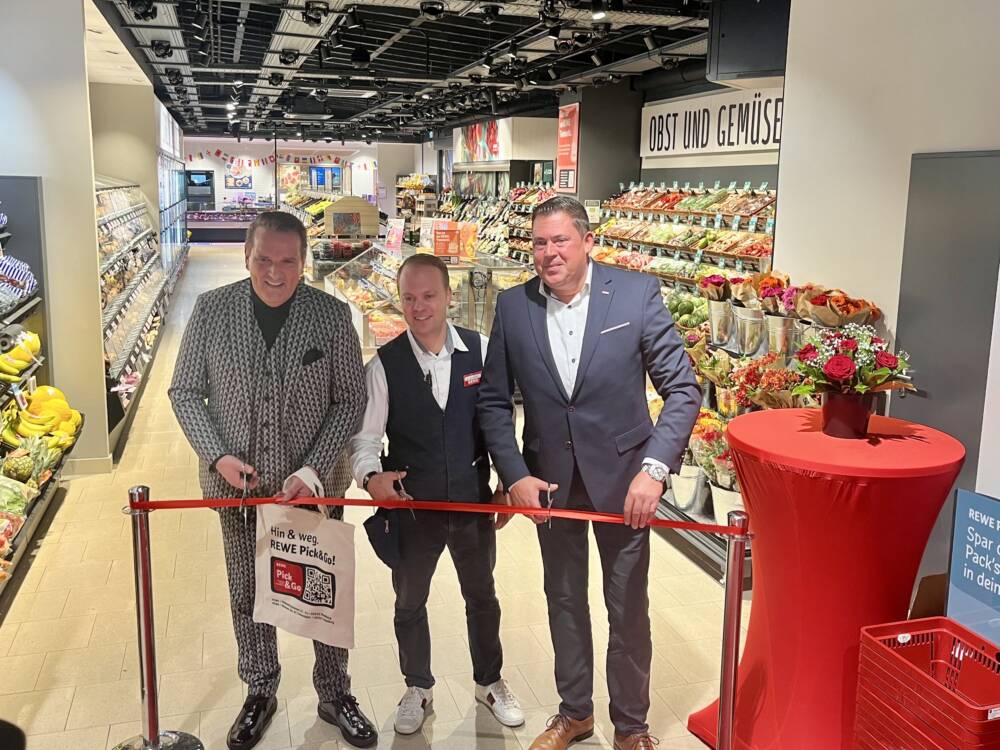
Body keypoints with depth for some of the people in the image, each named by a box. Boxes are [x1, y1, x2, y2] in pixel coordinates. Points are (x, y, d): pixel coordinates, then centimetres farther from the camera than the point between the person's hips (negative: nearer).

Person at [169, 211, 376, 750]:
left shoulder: (331, 315, -9)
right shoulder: (211, 310, -6)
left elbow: (349, 401, -6)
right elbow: (185, 392, 1)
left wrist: (314, 469, -17)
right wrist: (217, 456, -12)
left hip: (314, 484, -1)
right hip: (237, 482, 1)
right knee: (248, 595, 17)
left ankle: (334, 694, 34)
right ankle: (260, 692, 39)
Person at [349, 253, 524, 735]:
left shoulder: (482, 350, -8)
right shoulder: (384, 365, -11)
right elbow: (365, 437, -9)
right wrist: (370, 476, -29)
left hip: (474, 501, 1)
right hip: (411, 507, -1)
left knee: (481, 597, 21)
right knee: (409, 603, 18)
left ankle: (490, 682, 45)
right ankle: (418, 689, 43)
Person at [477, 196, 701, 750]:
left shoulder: (637, 294, -11)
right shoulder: (513, 306, -4)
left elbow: (682, 389, -10)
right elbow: (494, 400, 2)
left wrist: (654, 469, -20)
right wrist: (514, 475, -8)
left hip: (622, 477, -2)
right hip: (549, 480, 3)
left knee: (628, 609, 10)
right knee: (564, 600, 18)